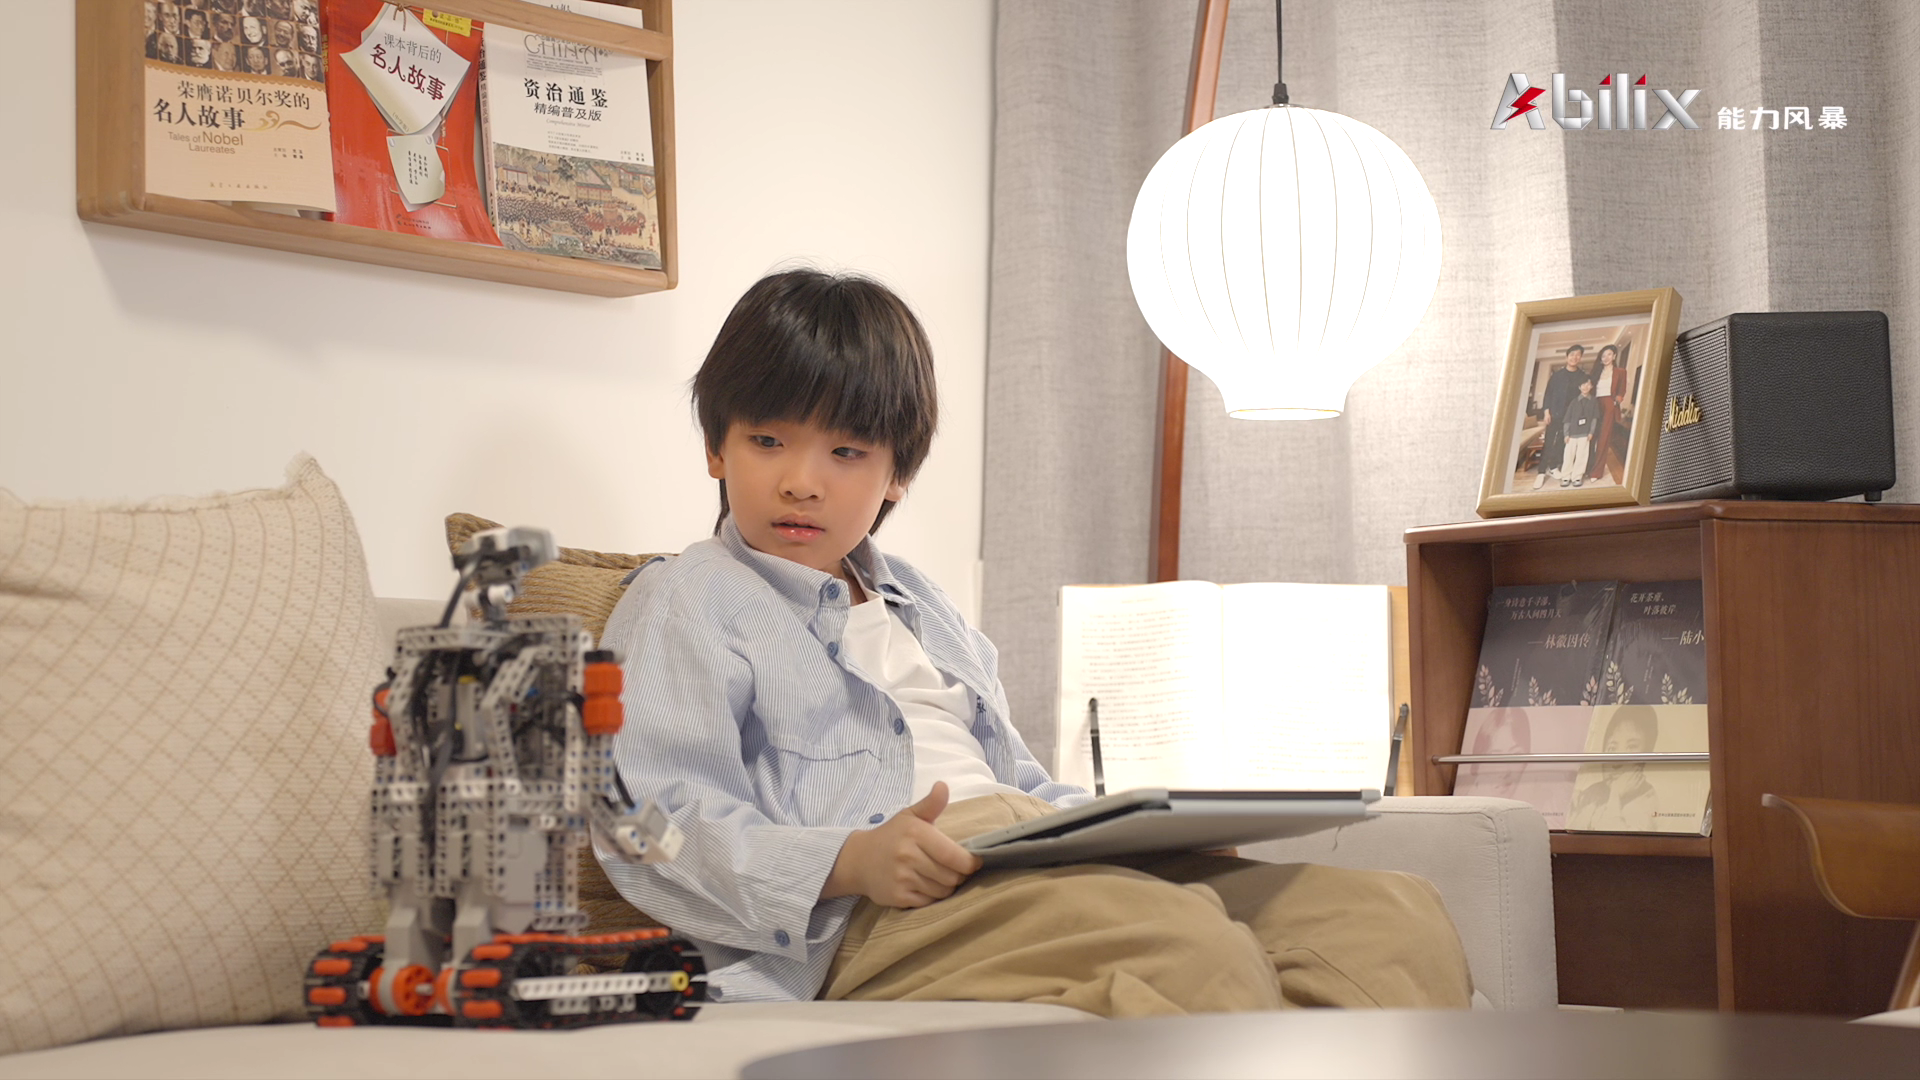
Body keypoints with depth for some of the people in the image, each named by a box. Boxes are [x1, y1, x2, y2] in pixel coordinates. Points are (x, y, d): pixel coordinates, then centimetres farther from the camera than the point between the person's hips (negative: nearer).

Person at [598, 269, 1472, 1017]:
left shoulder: (923, 610, 35)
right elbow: (661, 827, -4)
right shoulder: (681, 606, 11)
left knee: (1397, 914, -15)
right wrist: (847, 864, -22)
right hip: (889, 912, -8)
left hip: (1045, 869, 8)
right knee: (1197, 954, -39)